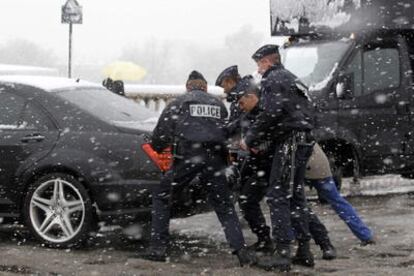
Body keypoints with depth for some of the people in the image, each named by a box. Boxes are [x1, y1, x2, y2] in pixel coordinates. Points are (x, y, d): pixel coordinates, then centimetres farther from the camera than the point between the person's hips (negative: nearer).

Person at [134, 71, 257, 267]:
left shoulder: (179, 103, 11)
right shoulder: (218, 104, 22)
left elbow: (161, 131, 7)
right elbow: (227, 132, 18)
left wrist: (157, 147, 26)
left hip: (187, 157, -3)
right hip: (214, 160, 3)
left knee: (161, 196, 13)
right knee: (224, 206, 11)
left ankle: (158, 248, 6)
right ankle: (241, 251, -2)